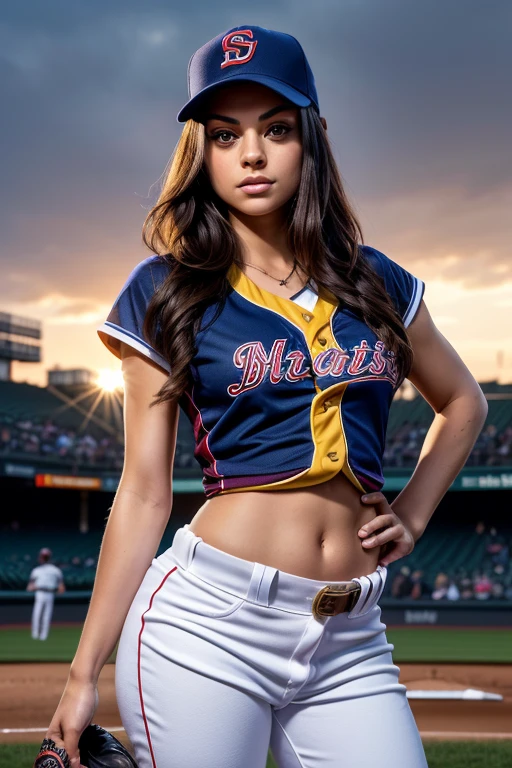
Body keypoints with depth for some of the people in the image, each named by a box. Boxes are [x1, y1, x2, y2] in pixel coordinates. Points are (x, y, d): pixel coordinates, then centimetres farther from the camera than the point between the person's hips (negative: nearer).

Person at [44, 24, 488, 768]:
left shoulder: (376, 282, 9)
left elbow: (463, 403, 25)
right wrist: (85, 673, -1)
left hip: (351, 642, 3)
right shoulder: (164, 291, 1)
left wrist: (412, 514, 11)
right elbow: (144, 492, 0)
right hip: (208, 622, -3)